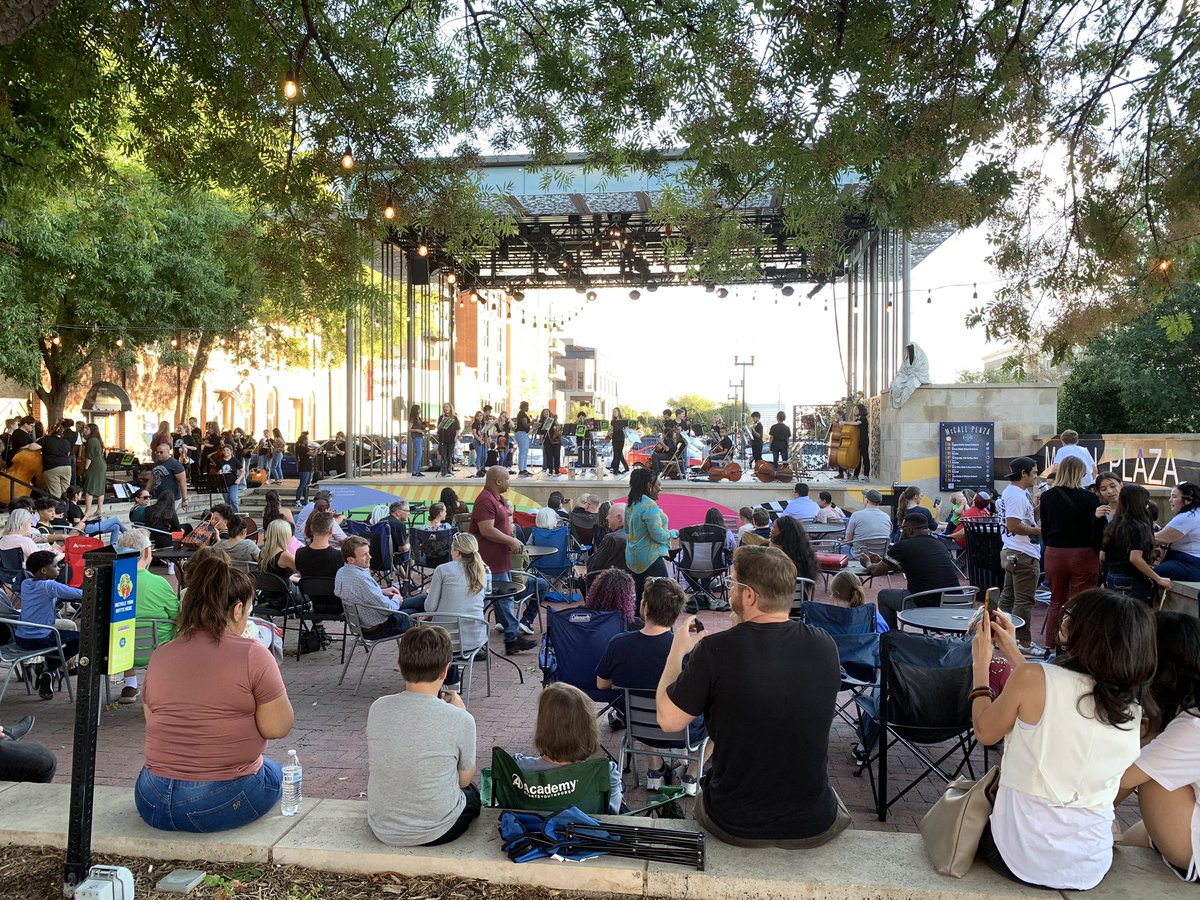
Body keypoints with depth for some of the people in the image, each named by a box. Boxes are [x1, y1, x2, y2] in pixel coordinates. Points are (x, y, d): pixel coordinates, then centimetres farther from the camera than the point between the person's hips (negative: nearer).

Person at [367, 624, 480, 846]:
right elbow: (464, 779, -3)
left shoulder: (378, 709, -11)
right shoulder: (460, 720, -22)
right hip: (435, 833, -4)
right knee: (472, 793, 29)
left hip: (382, 831, 4)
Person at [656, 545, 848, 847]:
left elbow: (668, 720, -12)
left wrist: (678, 649, 1)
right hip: (815, 828, 2)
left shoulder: (715, 649, -23)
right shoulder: (825, 646, -13)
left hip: (734, 827, -2)